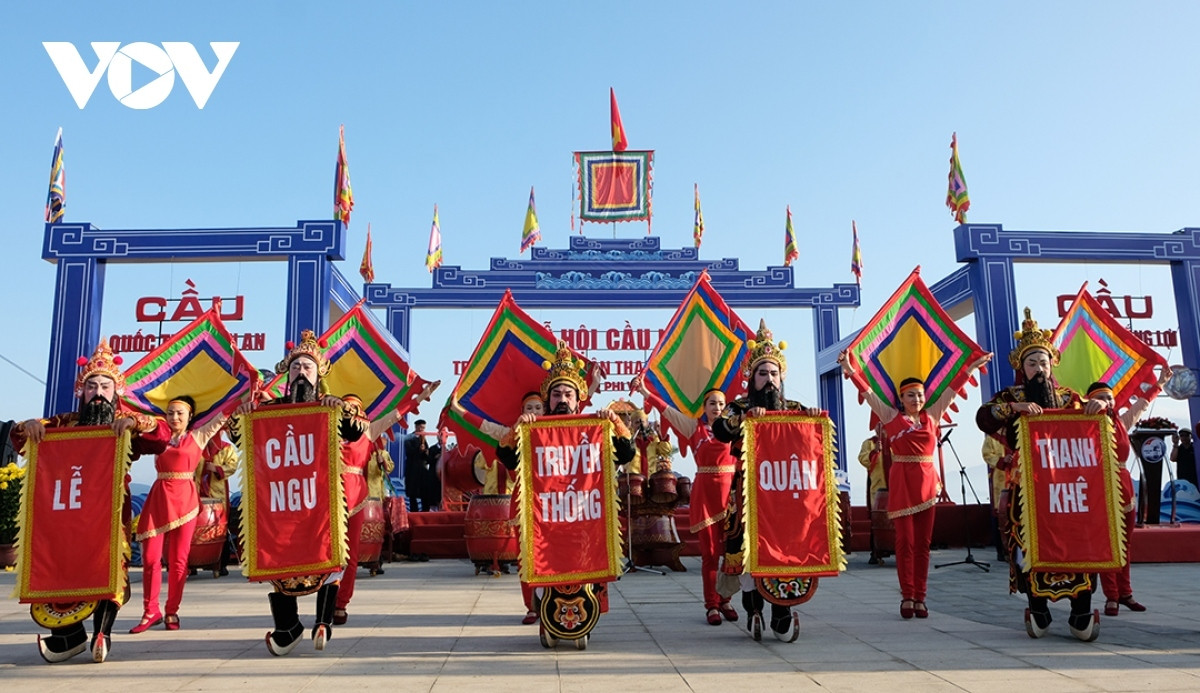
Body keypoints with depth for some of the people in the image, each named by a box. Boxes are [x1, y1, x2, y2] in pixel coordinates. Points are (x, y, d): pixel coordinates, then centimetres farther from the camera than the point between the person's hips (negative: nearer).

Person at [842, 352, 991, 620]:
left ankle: (920, 597, 10)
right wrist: (850, 370, -6)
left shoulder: (931, 416, 12)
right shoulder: (891, 416, 5)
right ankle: (907, 596, 5)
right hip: (901, 483, -3)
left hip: (927, 483, 3)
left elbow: (950, 391, 19)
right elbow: (868, 392, 1)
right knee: (905, 541, -2)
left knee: (923, 542, 5)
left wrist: (972, 367, 24)